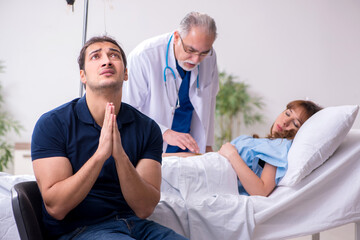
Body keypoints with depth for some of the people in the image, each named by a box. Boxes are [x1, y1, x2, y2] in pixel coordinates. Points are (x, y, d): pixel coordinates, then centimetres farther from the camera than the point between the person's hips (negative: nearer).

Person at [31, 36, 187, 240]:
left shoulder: (147, 128, 2)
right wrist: (100, 154, -23)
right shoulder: (52, 124, -6)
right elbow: (56, 207, -13)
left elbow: (144, 209, -6)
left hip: (133, 223, 4)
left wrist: (120, 156, -21)